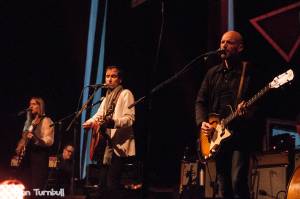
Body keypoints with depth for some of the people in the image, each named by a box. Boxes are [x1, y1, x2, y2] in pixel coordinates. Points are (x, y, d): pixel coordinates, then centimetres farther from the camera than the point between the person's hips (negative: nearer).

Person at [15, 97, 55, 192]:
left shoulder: (46, 121, -3)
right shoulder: (29, 121, 21)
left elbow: (49, 141, -13)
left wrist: (35, 139, -30)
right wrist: (19, 148, 8)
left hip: (39, 156, -7)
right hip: (27, 156, 7)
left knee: (36, 188, -12)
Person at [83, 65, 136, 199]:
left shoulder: (126, 94, -6)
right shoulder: (107, 98, 21)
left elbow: (130, 118, -17)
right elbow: (98, 115, 19)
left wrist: (112, 122, -35)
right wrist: (89, 122, -3)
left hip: (119, 145, -9)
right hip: (108, 144, 9)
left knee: (112, 184, -17)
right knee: (106, 182, 12)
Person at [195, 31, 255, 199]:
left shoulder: (249, 71, -1)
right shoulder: (213, 73, 14)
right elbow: (201, 101, 14)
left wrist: (248, 110, -26)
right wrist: (202, 122, -2)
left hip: (240, 134, -5)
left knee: (238, 182, -17)